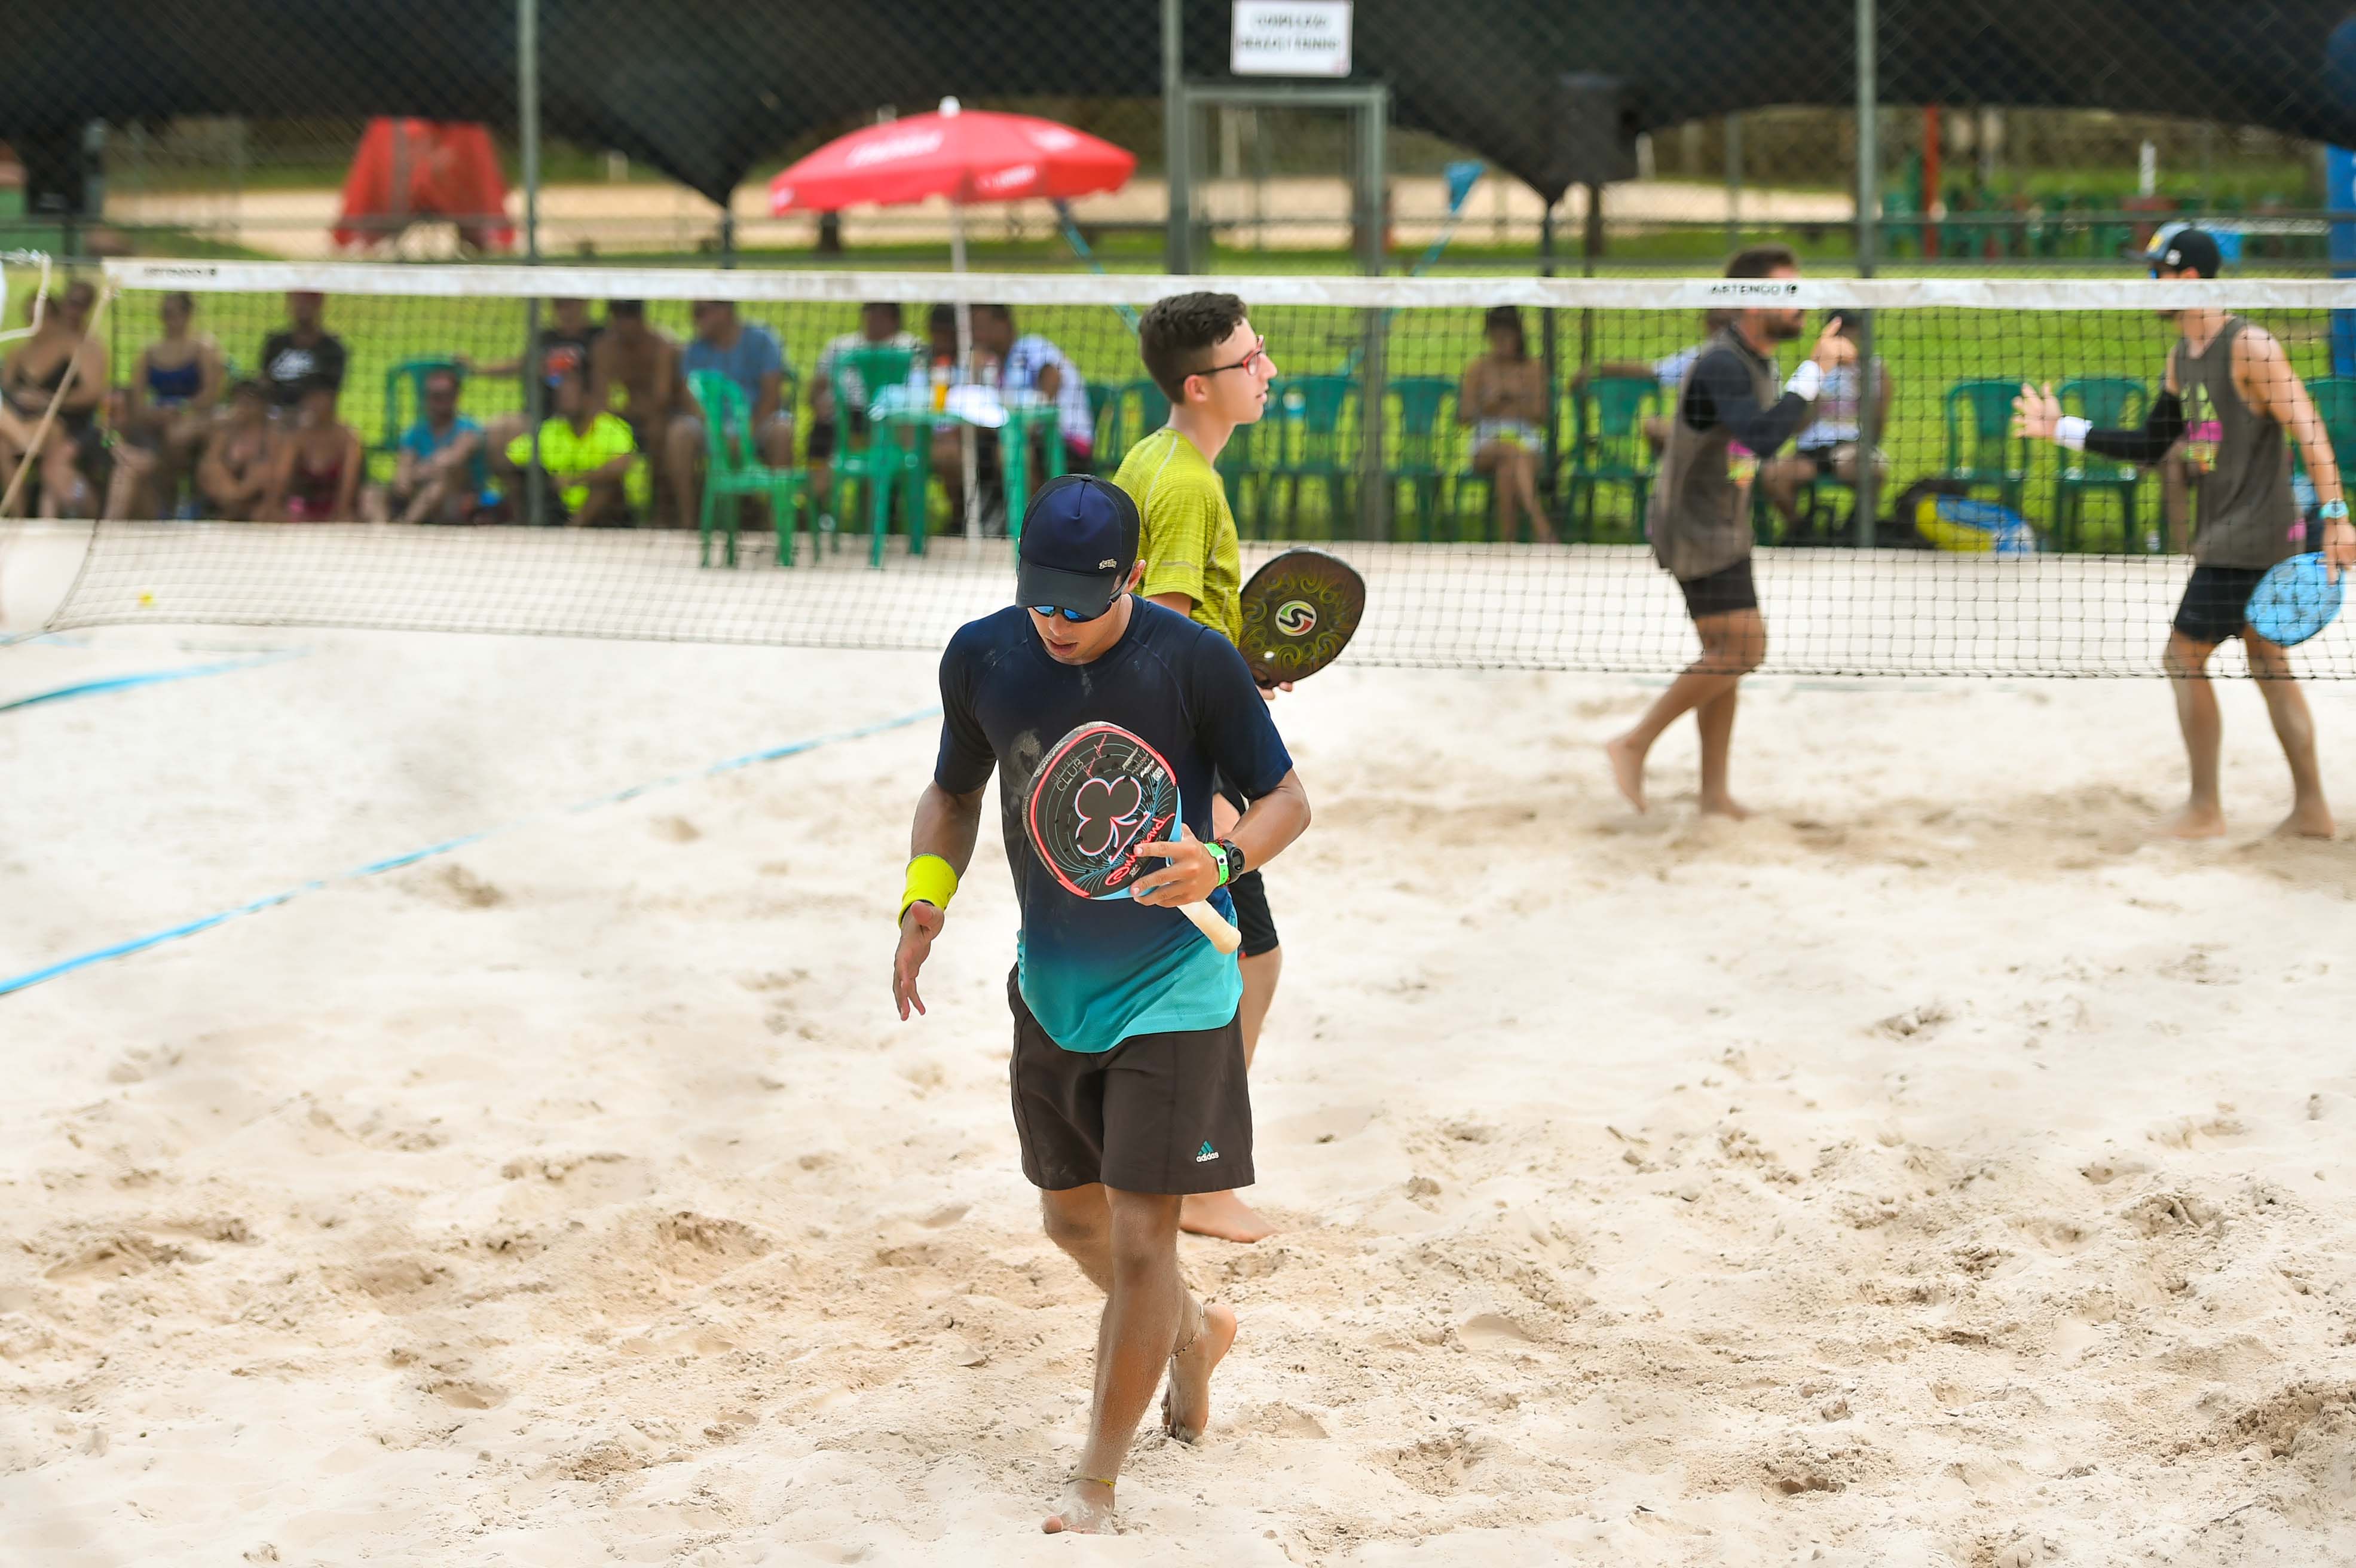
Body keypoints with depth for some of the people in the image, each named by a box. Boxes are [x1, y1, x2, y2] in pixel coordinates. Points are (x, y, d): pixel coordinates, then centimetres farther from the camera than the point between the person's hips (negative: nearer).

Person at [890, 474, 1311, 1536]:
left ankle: (1096, 1484, 6)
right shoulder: (981, 658, -7)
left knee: (1142, 1235, -7)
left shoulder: (1193, 662, -18)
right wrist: (925, 902, -6)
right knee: (1073, 1222, 17)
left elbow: (1286, 797, -8)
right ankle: (1193, 1330, 48)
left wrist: (1222, 863, -29)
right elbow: (954, 790, 11)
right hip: (1051, 982, 5)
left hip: (1173, 986, -5)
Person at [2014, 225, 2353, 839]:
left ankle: (2205, 808, 3)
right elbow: (2150, 446, 20)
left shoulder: (2249, 346, -16)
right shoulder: (2181, 357, 12)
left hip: (2251, 539, -9)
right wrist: (2062, 430, 17)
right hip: (2226, 534, 9)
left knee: (2184, 659, -4)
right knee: (2269, 667, 11)